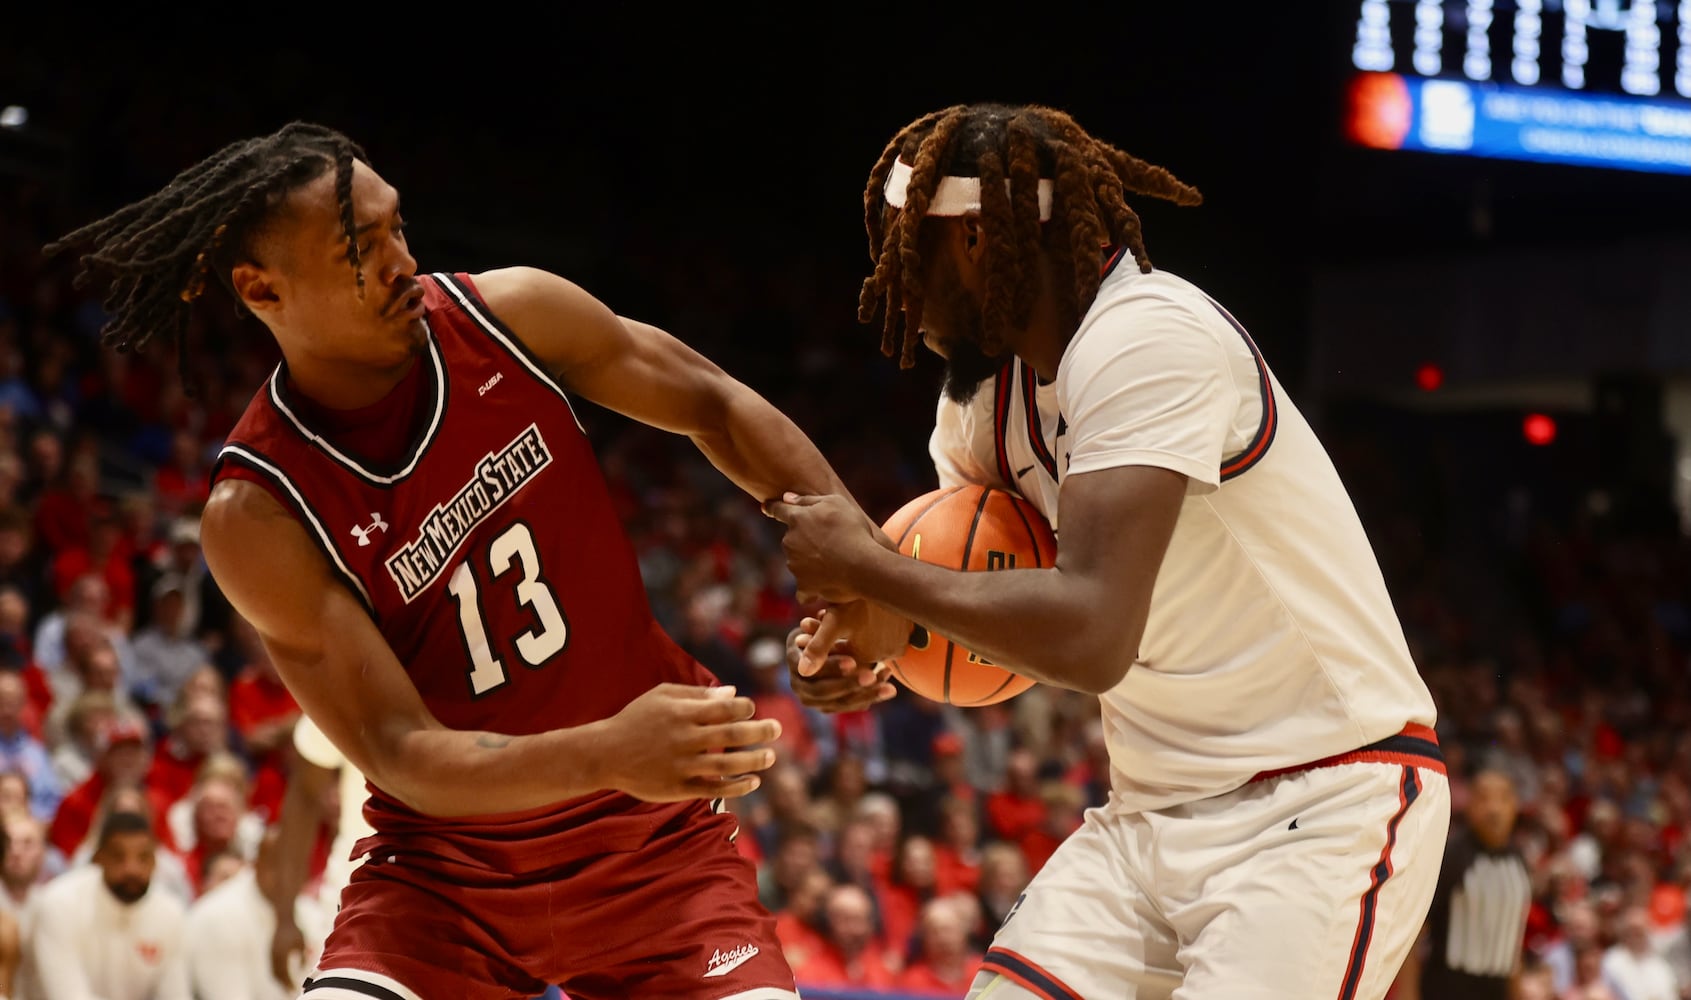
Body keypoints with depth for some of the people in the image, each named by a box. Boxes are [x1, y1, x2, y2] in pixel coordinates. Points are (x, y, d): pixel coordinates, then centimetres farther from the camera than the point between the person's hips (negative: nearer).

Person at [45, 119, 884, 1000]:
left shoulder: (510, 318, -11)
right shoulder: (258, 516, -20)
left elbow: (713, 405, 3)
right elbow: (402, 755, -23)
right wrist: (607, 754, -40)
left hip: (654, 835, 3)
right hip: (444, 872, -2)